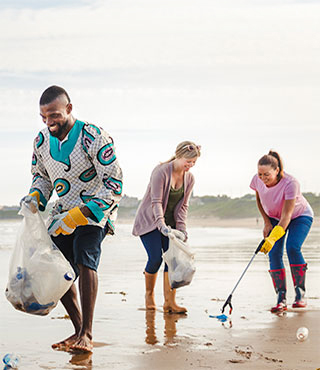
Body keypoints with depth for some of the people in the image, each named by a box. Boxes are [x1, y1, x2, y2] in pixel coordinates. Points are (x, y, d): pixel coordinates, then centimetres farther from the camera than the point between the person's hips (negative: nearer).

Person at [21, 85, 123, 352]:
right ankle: (80, 330, 14)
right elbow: (41, 175, 18)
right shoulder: (42, 141, -1)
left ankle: (86, 335, -24)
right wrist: (35, 196, -7)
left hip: (96, 210, -6)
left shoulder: (94, 138, -21)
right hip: (65, 211, 6)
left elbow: (114, 186, -23)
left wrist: (76, 217, -29)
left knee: (85, 259, -28)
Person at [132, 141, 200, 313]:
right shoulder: (161, 172, -20)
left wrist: (180, 227, -11)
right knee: (156, 258, -14)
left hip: (170, 223, 6)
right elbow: (156, 202, -25)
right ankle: (149, 294, 11)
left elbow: (183, 205, 3)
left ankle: (169, 301, -4)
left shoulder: (189, 178, 0)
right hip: (150, 220, -6)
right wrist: (162, 225, -36)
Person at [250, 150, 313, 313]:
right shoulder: (257, 180, -22)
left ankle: (300, 294, -16)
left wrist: (273, 238, -48)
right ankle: (281, 298, -13)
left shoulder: (290, 183, -37)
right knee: (274, 253, -14)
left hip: (299, 216, -4)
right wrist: (267, 223, -2)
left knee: (292, 247, -26)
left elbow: (286, 216, -39)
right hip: (274, 217, 4)